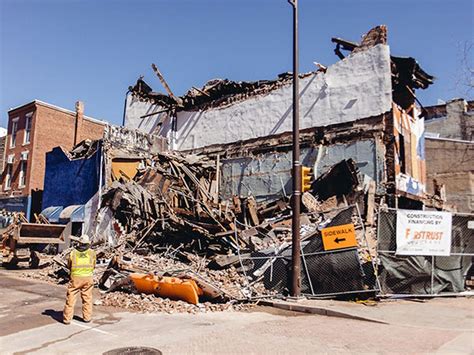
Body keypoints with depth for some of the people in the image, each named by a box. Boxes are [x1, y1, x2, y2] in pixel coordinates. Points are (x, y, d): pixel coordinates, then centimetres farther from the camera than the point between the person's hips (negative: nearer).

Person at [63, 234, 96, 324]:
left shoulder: (73, 252, -4)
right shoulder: (92, 253, -2)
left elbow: (69, 265, 9)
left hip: (75, 277, -1)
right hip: (88, 277, 1)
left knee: (71, 298, 8)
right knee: (87, 298, 13)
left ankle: (67, 318, 11)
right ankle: (87, 317, 19)